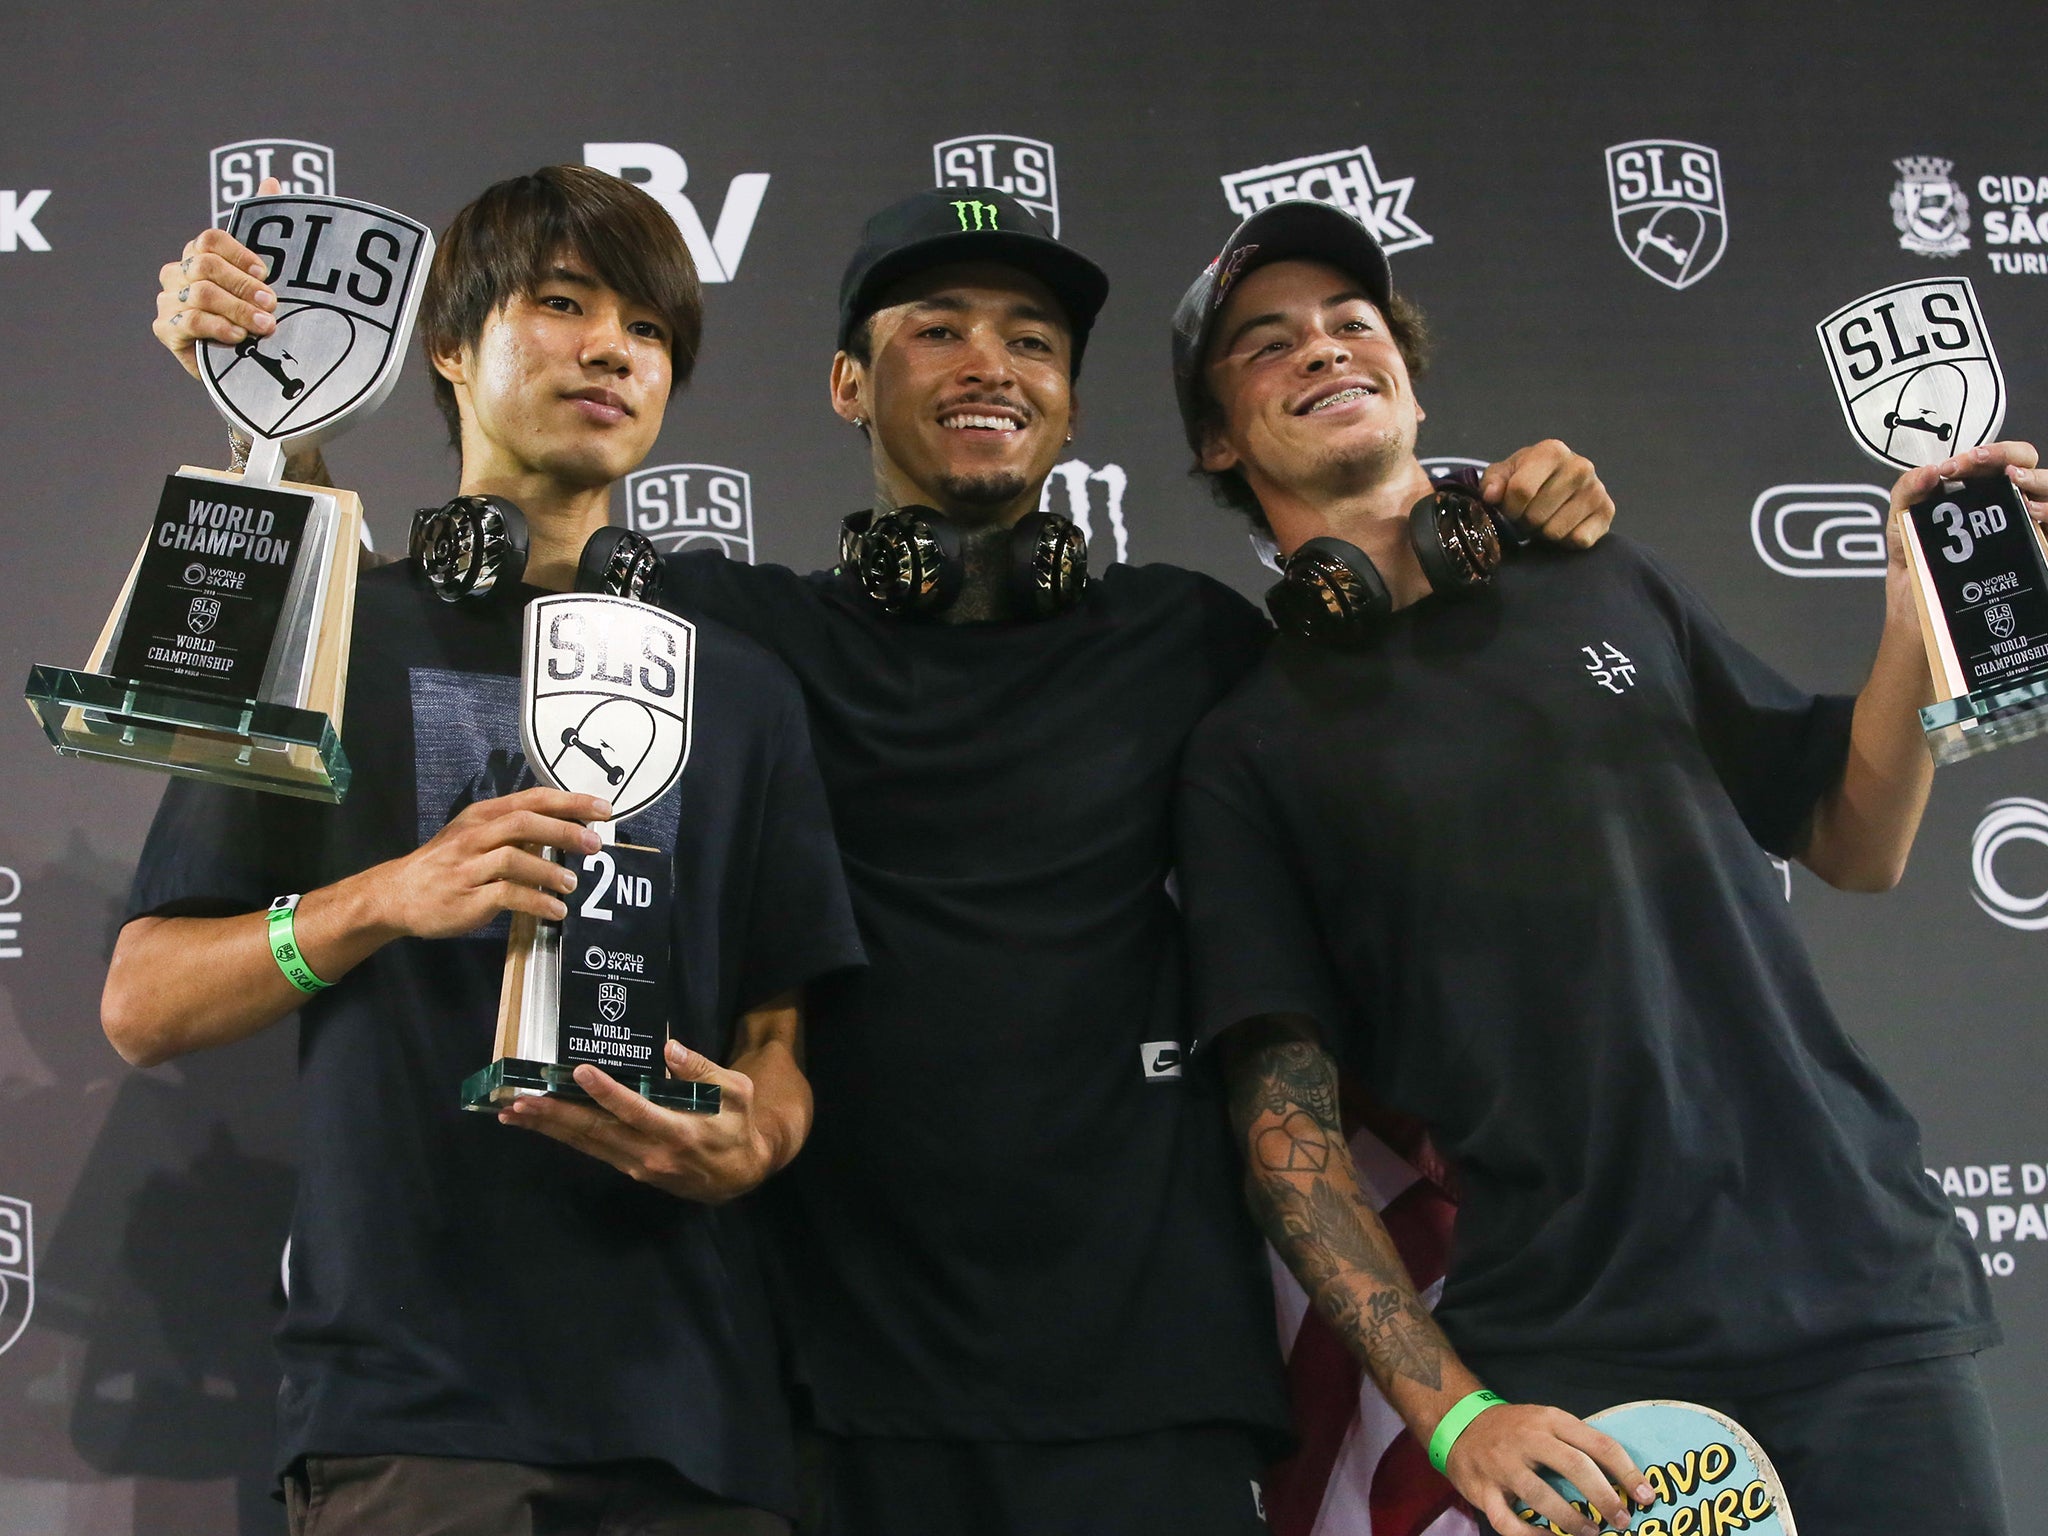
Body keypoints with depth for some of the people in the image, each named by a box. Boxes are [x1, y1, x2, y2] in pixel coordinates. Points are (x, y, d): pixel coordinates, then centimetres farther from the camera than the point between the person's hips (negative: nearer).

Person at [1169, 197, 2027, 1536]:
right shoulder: (1251, 746, 2)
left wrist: (1922, 612, -2)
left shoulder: (1605, 587, 11)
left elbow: (1855, 847, 14)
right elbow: (1287, 1121, -4)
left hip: (1858, 1294, 3)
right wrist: (1451, 1412, -15)